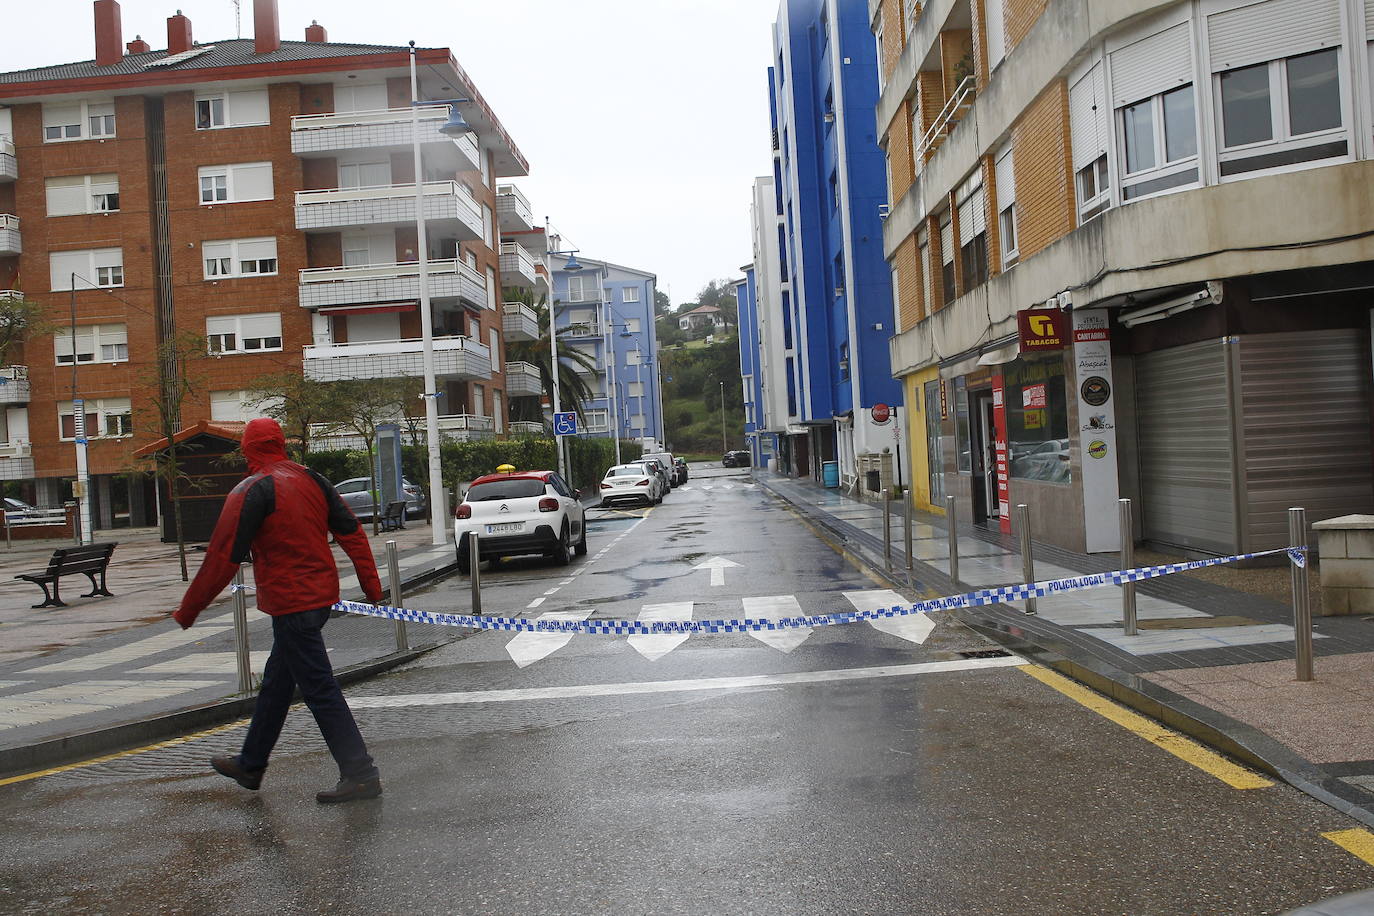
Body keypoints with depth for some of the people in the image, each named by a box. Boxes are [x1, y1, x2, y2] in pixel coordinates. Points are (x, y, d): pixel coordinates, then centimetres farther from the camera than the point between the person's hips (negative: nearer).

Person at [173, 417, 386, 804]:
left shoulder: (251, 493, -13)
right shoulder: (311, 479, 7)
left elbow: (222, 558, -13)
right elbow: (351, 531, 7)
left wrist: (188, 610, -4)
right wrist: (371, 584, 13)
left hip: (290, 602, -8)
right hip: (321, 594, 8)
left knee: (320, 690, -4)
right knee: (276, 681, 21)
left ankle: (360, 775, -3)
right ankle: (250, 765, 36)